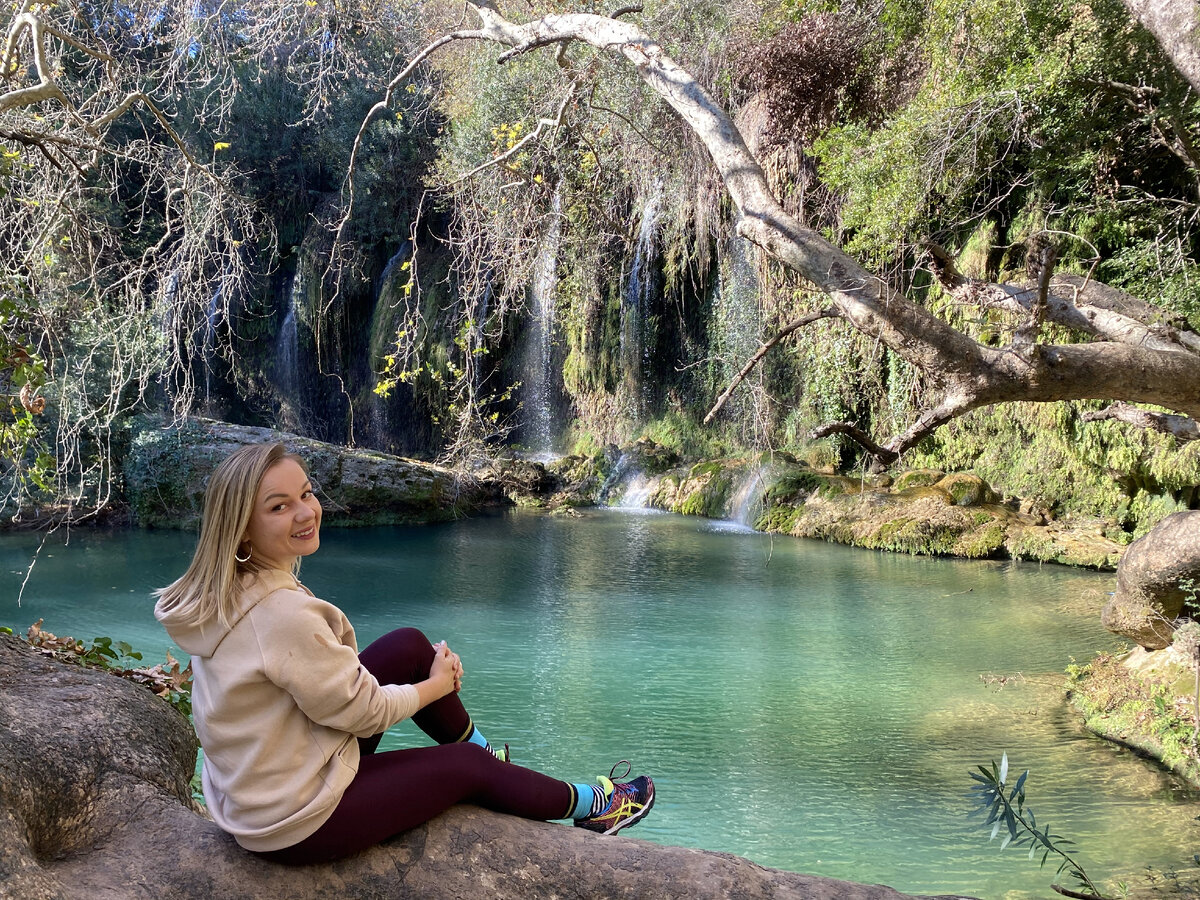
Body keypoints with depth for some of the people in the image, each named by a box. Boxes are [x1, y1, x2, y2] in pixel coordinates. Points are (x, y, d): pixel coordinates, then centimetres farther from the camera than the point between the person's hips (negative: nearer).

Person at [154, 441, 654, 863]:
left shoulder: (226, 591, -4)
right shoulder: (283, 615, -32)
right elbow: (363, 711, -20)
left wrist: (427, 665, 6)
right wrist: (438, 684, -2)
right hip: (296, 823, -8)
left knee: (409, 646, 7)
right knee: (466, 767, 9)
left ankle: (483, 748, 29)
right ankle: (591, 806, 35)